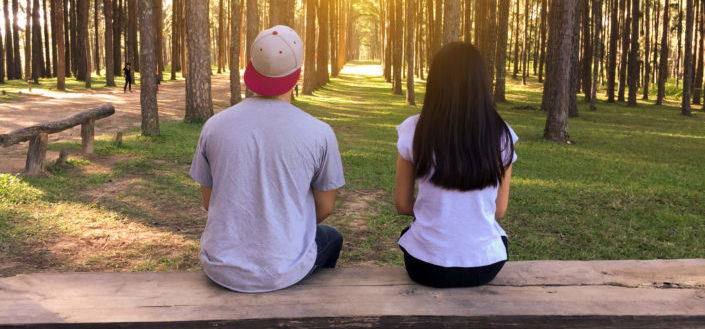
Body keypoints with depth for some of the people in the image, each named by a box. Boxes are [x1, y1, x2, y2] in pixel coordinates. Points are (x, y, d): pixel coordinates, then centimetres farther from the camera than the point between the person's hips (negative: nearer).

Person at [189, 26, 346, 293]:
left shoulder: (214, 126, -6)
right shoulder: (319, 133, -13)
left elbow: (209, 202, 5)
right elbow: (325, 207, 0)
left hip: (222, 271, 2)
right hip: (284, 271, -2)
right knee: (332, 238, 33)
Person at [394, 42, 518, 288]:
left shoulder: (414, 131, -11)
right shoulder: (501, 135, -8)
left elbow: (403, 205, -1)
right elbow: (499, 210, 2)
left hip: (426, 267, -1)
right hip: (485, 266, 1)